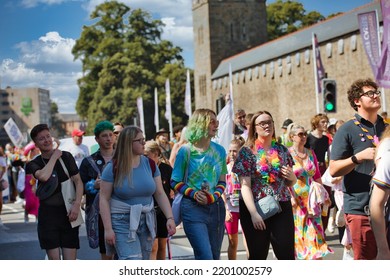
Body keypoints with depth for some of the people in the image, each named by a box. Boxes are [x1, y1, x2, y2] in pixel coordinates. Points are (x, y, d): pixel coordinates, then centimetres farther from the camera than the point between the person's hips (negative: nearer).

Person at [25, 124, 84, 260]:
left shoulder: (66, 157, 6)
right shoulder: (34, 164, 3)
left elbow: (78, 181, 3)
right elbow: (43, 176, -19)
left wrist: (77, 204, -10)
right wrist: (54, 157, -7)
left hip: (68, 213, 1)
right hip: (48, 214, 0)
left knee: (70, 258, -1)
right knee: (54, 259, -1)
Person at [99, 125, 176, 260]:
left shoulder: (149, 164, 3)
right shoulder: (113, 168, -7)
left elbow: (160, 194, 5)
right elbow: (104, 199, -7)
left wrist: (170, 218, -6)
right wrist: (108, 229, -12)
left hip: (147, 221, 5)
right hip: (123, 222, -4)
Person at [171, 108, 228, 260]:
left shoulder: (219, 150, 7)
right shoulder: (186, 151, -5)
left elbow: (222, 181, 12)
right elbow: (175, 182, -1)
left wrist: (215, 196, -9)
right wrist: (194, 194, -16)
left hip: (216, 207, 5)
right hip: (193, 208, -5)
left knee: (215, 257, 11)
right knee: (206, 258, -13)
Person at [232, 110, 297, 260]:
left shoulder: (282, 150, 10)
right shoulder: (247, 152, -2)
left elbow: (291, 182, 19)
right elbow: (245, 185, -9)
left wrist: (291, 177, -5)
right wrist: (254, 213, -17)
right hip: (255, 208, -3)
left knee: (287, 254, -3)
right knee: (258, 256, 5)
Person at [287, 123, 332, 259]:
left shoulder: (311, 153, 11)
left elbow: (317, 177, 16)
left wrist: (324, 195, 12)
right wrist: (291, 197, -18)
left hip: (311, 199, 4)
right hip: (295, 199, -4)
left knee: (315, 231, -2)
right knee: (297, 232, 3)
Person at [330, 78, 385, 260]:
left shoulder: (385, 128, 14)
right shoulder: (348, 130, -2)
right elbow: (333, 170, -8)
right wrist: (359, 157, -20)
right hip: (360, 208, -5)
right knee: (366, 259, -4)